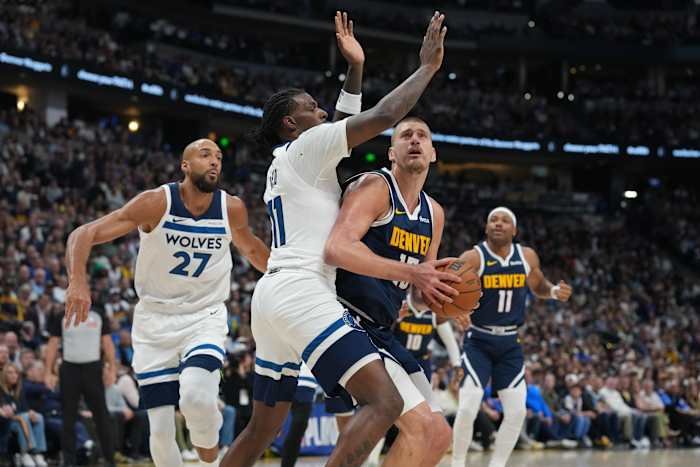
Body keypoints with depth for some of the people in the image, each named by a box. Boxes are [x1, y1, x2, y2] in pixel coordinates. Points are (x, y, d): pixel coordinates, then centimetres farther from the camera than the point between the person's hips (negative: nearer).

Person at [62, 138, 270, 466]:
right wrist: (77, 281, -35)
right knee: (161, 430, -6)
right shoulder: (157, 203, -15)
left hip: (205, 318, 1)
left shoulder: (232, 209, -6)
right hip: (154, 319, 0)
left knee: (196, 398, -28)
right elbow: (84, 234, -17)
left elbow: (250, 247, 18)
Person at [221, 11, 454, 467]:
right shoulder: (305, 147, 0)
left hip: (274, 295, 10)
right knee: (385, 401, -18)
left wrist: (355, 69, 34)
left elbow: (350, 126, 38)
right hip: (301, 294, -10)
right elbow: (382, 118, -9)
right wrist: (429, 66, 1)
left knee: (263, 429, 19)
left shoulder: (286, 163, 26)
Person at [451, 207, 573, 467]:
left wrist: (555, 291, -3)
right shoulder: (473, 258, -15)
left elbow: (538, 287, 19)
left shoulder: (527, 257, 0)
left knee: (517, 411, -1)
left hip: (509, 343, 4)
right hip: (479, 341, -4)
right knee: (468, 408, -17)